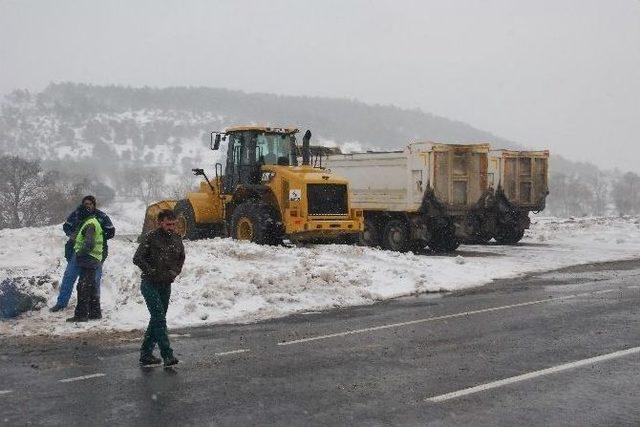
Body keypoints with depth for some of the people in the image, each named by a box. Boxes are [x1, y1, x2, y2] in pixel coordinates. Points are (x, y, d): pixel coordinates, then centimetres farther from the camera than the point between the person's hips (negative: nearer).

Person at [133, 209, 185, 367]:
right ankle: (167, 355, -17)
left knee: (157, 319, 11)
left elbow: (181, 258, 20)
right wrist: (151, 272, -15)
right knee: (159, 318, -14)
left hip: (166, 285, 6)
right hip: (150, 284, -6)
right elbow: (137, 259, -11)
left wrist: (175, 271, 4)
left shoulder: (177, 239, 6)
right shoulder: (151, 238, -11)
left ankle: (146, 354, 21)